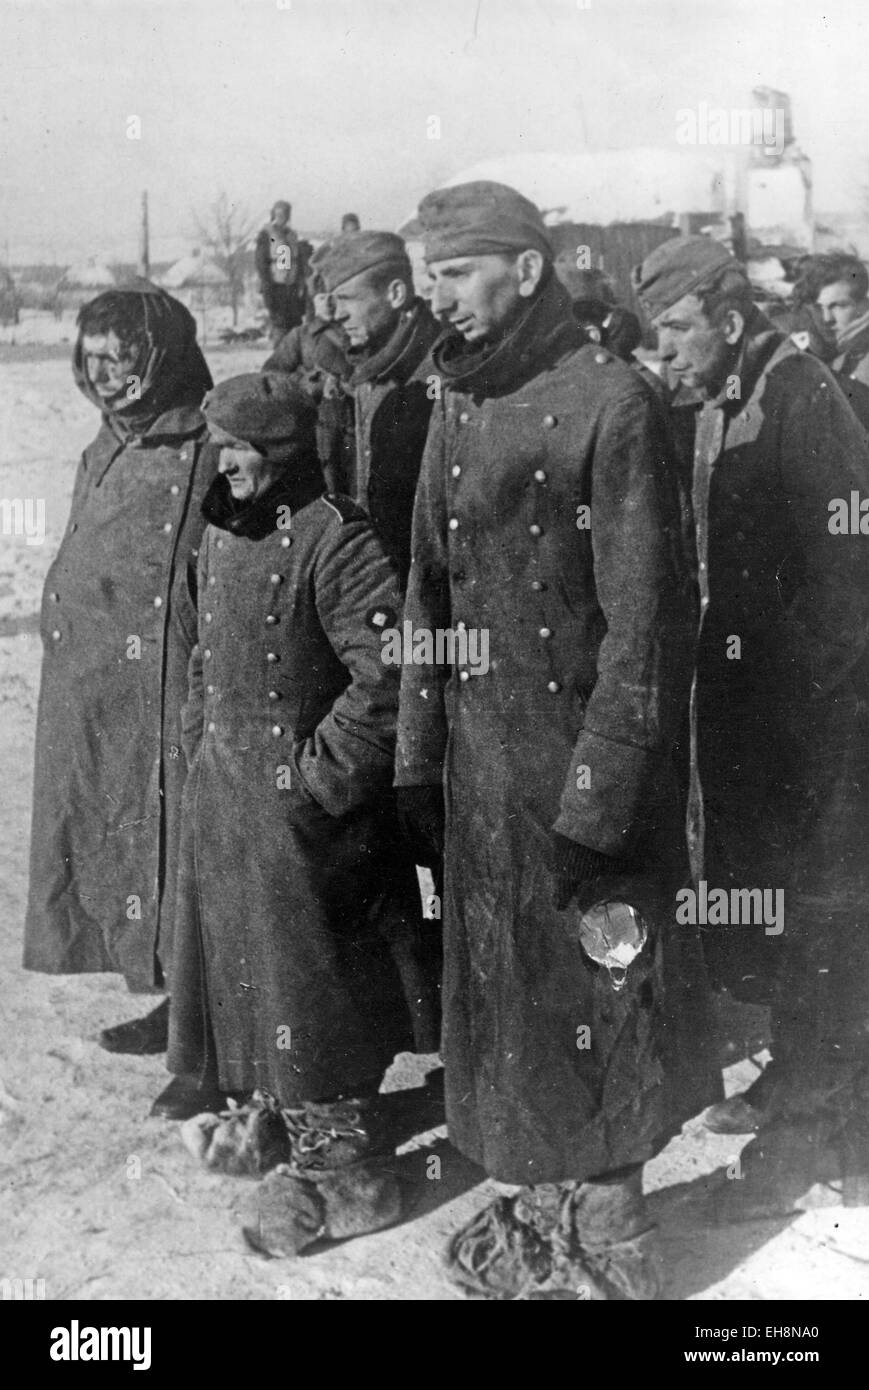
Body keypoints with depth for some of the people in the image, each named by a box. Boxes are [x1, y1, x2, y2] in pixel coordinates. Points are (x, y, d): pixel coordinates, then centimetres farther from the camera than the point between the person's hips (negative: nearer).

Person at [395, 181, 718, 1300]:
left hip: (580, 762, -7)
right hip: (478, 766, 7)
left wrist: (598, 797, -18)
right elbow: (429, 594, 12)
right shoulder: (458, 405, 8)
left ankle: (605, 1242, 23)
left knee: (586, 995, 5)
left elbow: (645, 617, -16)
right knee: (498, 988, 15)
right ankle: (538, 1205, 34)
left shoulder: (607, 401, -14)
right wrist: (418, 760, 8)